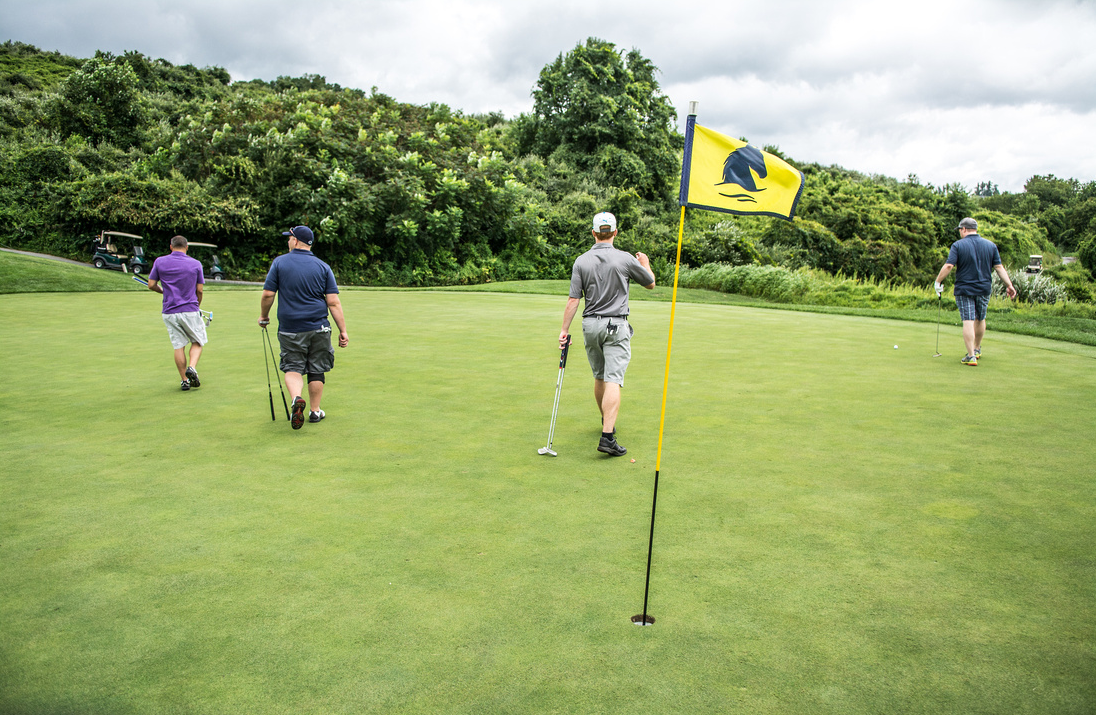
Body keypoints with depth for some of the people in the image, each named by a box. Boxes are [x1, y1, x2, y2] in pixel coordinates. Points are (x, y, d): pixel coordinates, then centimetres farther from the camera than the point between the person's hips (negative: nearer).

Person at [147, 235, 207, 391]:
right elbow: (199, 290, 2)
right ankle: (192, 368, -11)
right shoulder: (195, 264, -1)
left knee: (179, 346, 9)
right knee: (197, 342, 13)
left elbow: (151, 285, 3)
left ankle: (184, 380, 9)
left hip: (169, 312, 2)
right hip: (190, 310, -2)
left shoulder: (160, 262, 1)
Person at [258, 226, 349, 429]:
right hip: (318, 328, 1)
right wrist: (343, 330, -2)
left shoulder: (280, 262, -3)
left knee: (292, 368, 7)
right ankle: (315, 411, 20)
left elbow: (268, 294, -4)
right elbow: (333, 302, -5)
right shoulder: (323, 267, 0)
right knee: (316, 370, 13)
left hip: (290, 328, -1)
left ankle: (296, 398, -21)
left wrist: (264, 315, 14)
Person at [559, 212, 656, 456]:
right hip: (616, 326, -3)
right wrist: (646, 265, 29)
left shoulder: (581, 261, -2)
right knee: (613, 381, -9)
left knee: (599, 376, 20)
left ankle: (606, 422, 38)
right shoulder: (625, 259, -7)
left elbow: (573, 300, -5)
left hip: (590, 325, 3)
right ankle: (607, 436, -18)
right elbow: (650, 283, 9)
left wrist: (564, 330, 1)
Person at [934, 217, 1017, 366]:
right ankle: (977, 349, 34)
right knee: (980, 319, 20)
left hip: (964, 289, -4)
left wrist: (938, 281, -7)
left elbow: (948, 266, -16)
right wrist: (1009, 285, 4)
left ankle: (971, 356, -11)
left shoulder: (958, 245, -6)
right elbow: (999, 267, 1)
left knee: (968, 321, -6)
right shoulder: (991, 245, 5)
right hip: (984, 289, 4)